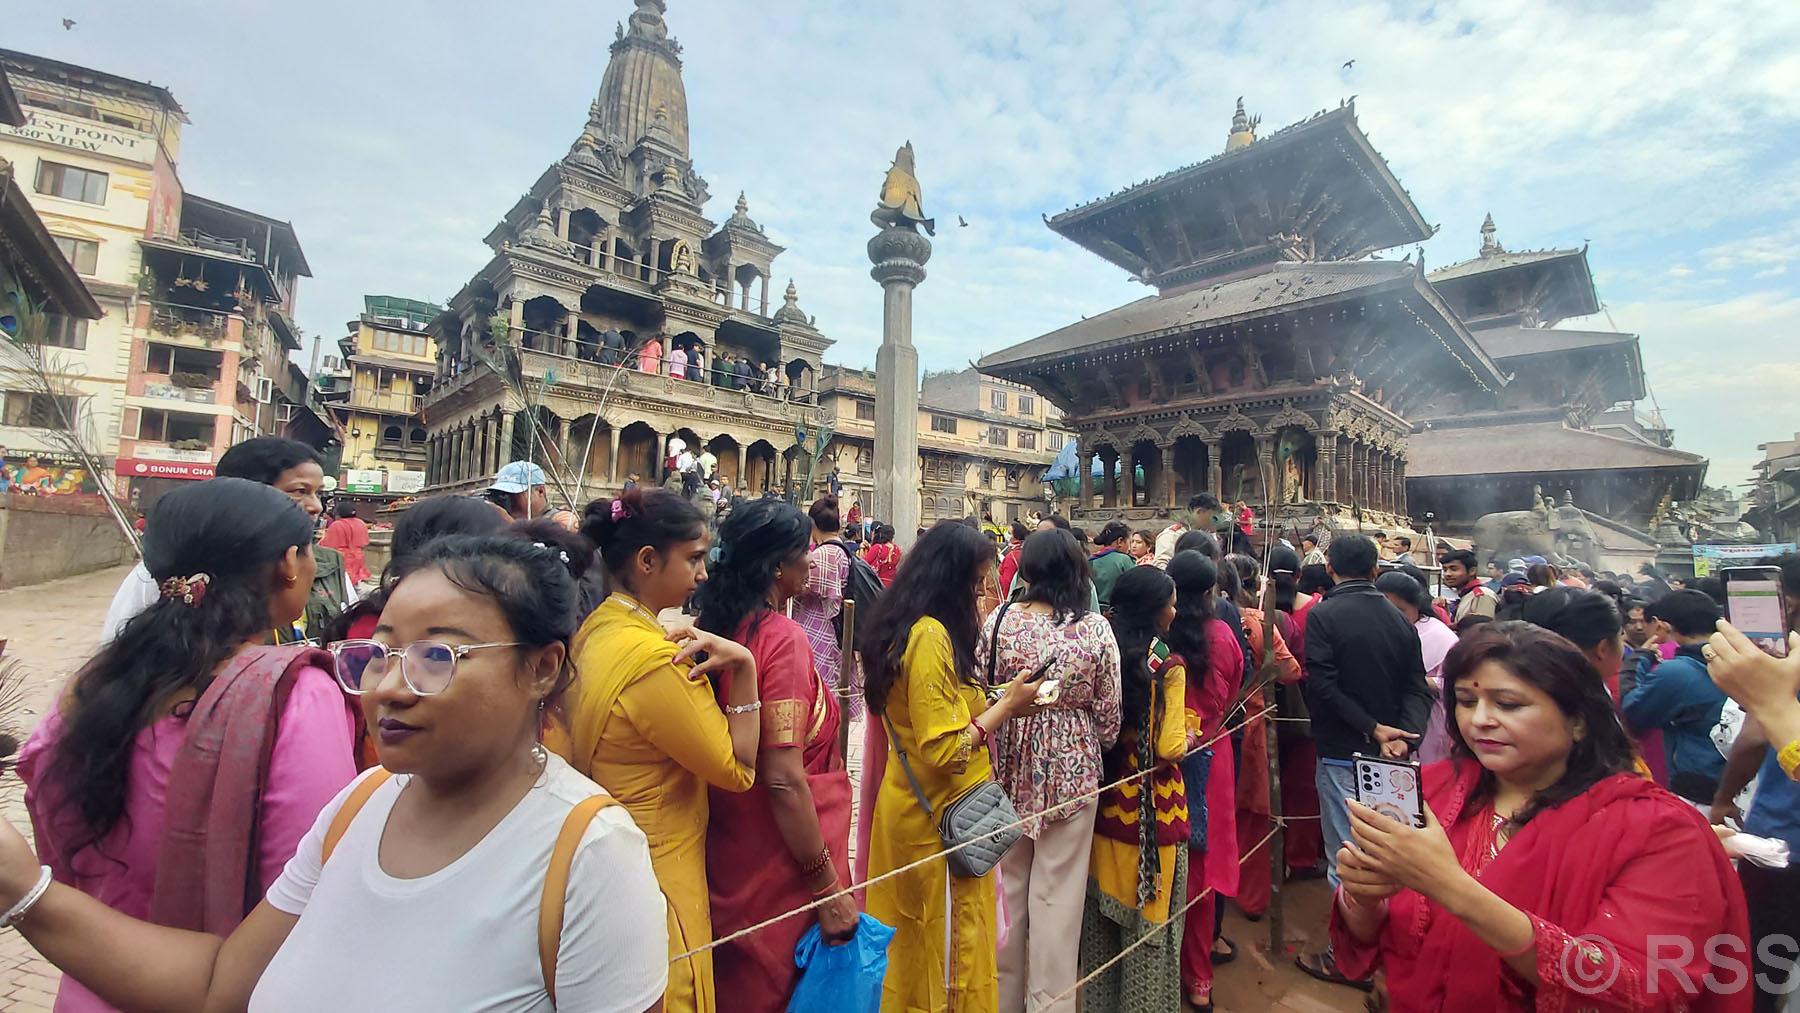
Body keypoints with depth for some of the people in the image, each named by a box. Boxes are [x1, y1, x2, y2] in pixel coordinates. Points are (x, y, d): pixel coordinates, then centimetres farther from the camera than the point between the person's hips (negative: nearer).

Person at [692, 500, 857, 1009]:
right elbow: (784, 779, -25)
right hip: (781, 870, -7)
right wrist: (829, 888, -18)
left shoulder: (718, 628, -1)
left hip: (728, 857, 7)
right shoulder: (781, 636, -23)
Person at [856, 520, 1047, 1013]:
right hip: (938, 818, -9)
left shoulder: (899, 628, 4)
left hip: (906, 805, 9)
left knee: (909, 943, 24)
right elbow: (944, 751, -26)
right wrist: (1005, 705, -16)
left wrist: (989, 700, 4)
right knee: (949, 948, 12)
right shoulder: (932, 636, -24)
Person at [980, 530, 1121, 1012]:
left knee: (1006, 884, 19)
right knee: (1057, 892, 14)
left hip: (1009, 764, 2)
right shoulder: (1096, 628, -12)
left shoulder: (1000, 619, -11)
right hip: (1071, 768, -1)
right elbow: (1108, 717, -6)